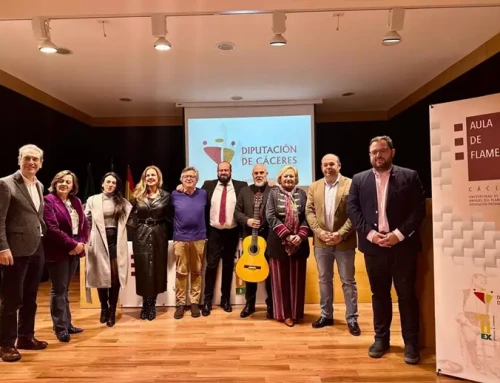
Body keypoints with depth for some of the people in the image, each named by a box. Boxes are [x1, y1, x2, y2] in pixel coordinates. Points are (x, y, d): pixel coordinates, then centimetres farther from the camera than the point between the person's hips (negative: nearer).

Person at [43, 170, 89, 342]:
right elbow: (52, 228, -18)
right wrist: (72, 244, -18)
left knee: (65, 289, 15)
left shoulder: (76, 201, 11)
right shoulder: (49, 200, -9)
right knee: (59, 289, 0)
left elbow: (85, 224, 10)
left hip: (75, 250, 7)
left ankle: (67, 323, 22)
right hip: (58, 251, -6)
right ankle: (60, 327, 9)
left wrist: (82, 243, -6)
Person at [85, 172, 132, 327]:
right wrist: (87, 239, -5)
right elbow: (86, 221, 0)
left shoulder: (122, 202, 10)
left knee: (115, 276, -1)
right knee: (102, 276, 7)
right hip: (100, 242, -1)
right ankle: (104, 309, 25)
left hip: (116, 241, 1)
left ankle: (112, 311, 10)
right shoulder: (93, 200, 4)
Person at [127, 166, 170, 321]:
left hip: (159, 235, 0)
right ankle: (146, 304, 16)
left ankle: (152, 305, 17)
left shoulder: (165, 196, 3)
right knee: (143, 269, 2)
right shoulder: (137, 195, 5)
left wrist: (167, 233, -5)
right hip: (141, 235, 0)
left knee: (157, 268, 4)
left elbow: (169, 218, 4)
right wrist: (131, 235, -3)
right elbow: (132, 217, 4)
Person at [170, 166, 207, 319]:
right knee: (181, 272, 5)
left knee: (197, 272, 9)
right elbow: (170, 214, 11)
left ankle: (195, 302, 19)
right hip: (180, 239, -1)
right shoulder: (175, 195, 0)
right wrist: (177, 226, 8)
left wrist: (203, 229, 4)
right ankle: (180, 303, 15)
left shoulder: (203, 194, 1)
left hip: (199, 238, 1)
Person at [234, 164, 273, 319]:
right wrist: (247, 220, -12)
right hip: (249, 236, 3)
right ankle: (250, 303, 24)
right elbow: (237, 212, 7)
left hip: (269, 236, -3)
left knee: (270, 271, 6)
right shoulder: (244, 191, 9)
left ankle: (271, 305, 19)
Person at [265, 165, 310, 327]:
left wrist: (300, 236, -13)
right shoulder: (273, 193, 1)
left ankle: (296, 313, 18)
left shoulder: (302, 194, 7)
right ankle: (284, 313, 14)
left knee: (297, 278, 8)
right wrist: (287, 235, -15)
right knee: (281, 278, 5)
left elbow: (306, 217, 2)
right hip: (279, 242, -2)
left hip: (299, 242, 2)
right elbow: (270, 217, -8)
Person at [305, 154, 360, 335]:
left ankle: (352, 319, 16)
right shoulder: (314, 187, 8)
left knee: (348, 281, 5)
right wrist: (319, 232, -11)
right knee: (324, 279, 13)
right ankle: (326, 315, 26)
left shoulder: (351, 184, -4)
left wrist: (341, 234, -18)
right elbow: (309, 212, 3)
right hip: (321, 242, 4)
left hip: (344, 242, -3)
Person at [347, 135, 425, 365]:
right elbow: (352, 209, 2)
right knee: (379, 294, 12)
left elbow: (419, 209, -5)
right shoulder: (359, 180, 8)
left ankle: (411, 343, 16)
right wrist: (370, 233, -11)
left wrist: (399, 234, -15)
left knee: (407, 294, 4)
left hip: (402, 245, -2)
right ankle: (381, 338, 24)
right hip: (373, 245, 2)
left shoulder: (409, 177, 1)